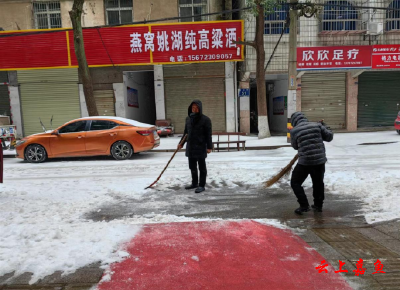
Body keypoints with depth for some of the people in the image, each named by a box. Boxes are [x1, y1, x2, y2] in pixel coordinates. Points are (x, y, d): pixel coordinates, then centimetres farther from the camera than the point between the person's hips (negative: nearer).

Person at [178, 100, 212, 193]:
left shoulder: (205, 119, -9)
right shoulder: (188, 118, 8)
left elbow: (208, 134, -9)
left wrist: (209, 147, -13)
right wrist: (181, 143, 16)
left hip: (201, 147, -6)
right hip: (190, 147, 6)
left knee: (202, 167, 3)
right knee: (192, 166, 15)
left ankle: (202, 186, 12)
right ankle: (194, 183, 30)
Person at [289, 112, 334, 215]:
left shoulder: (294, 131, -4)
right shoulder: (317, 125, 2)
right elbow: (329, 137, 8)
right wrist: (323, 125, 21)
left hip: (305, 162, -4)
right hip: (320, 160, 5)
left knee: (295, 183, 11)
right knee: (319, 183, 23)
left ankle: (304, 205, 6)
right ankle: (318, 205, 33)